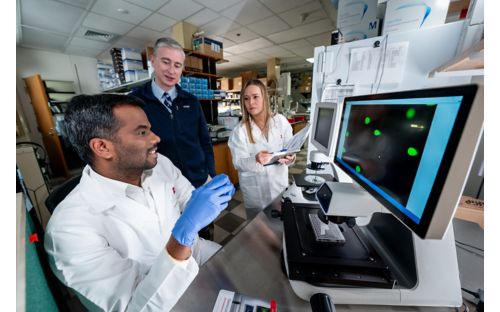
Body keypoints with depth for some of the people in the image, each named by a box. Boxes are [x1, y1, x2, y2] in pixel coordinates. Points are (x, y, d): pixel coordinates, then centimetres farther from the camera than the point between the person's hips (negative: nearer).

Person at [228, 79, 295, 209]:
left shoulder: (280, 121, -6)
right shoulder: (239, 130, -13)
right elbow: (238, 163, -15)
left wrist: (289, 157, -26)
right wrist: (255, 160, -34)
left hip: (279, 181, 3)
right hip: (254, 186, -2)